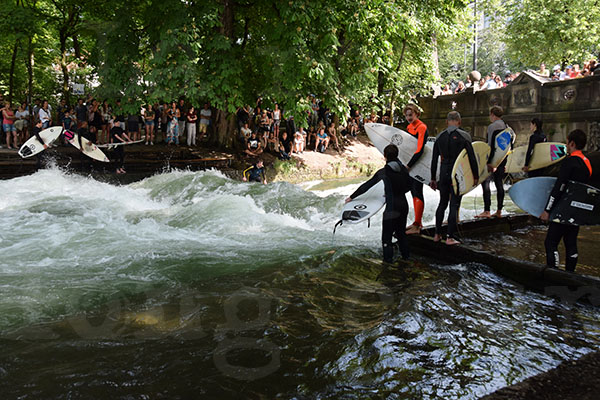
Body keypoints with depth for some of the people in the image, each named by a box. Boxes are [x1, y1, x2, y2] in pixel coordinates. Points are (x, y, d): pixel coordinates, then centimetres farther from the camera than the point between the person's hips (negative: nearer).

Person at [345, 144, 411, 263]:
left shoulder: (383, 172, -13)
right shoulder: (403, 169, 1)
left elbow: (366, 186, -8)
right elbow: (408, 186, 14)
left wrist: (352, 197, 1)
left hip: (392, 207, -6)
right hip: (404, 205, 6)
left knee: (387, 235, 7)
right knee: (401, 232, 22)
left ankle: (388, 259, 9)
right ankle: (405, 255, 30)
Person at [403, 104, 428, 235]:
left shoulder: (422, 128, -15)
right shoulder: (409, 127, 13)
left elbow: (420, 150, -23)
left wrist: (408, 165, -25)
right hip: (410, 164, 9)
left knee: (417, 192, -8)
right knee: (413, 192, 13)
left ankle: (416, 226, -6)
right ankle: (418, 222, 23)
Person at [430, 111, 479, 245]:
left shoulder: (440, 137, 4)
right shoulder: (464, 136, -7)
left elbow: (434, 160, 7)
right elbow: (472, 158, -7)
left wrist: (433, 178, 13)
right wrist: (476, 175, 3)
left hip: (444, 173, 4)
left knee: (442, 203, 16)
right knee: (454, 204, 0)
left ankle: (437, 234, 18)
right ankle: (450, 237, 1)